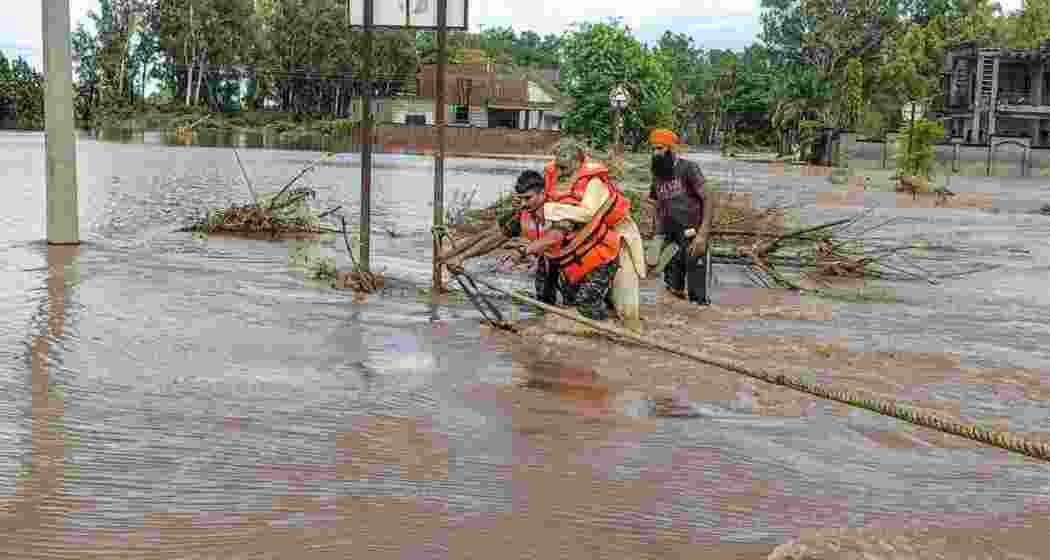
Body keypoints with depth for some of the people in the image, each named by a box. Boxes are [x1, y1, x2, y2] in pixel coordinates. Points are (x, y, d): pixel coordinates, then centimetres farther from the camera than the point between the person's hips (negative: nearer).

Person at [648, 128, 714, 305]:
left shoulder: (688, 168, -9)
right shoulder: (657, 175, 10)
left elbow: (708, 202, -14)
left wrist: (702, 235, -23)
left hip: (692, 239, -6)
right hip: (671, 240, 6)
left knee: (696, 295, -7)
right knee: (672, 291, 10)